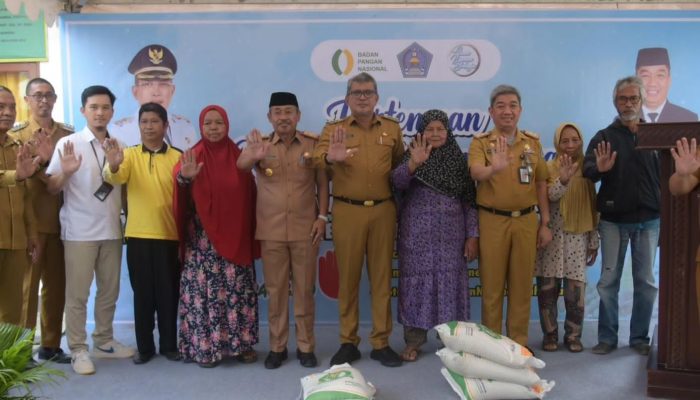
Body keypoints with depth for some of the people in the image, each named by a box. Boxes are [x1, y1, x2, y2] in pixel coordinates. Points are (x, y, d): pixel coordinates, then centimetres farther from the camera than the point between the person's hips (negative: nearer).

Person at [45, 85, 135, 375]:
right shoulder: (68, 143, -3)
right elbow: (50, 188, -5)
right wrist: (65, 173, -24)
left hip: (112, 230, 4)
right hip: (79, 232, -4)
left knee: (109, 291, 12)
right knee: (77, 293, 1)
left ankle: (103, 342, 25)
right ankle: (78, 349, 12)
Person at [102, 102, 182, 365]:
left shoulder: (177, 157, 4)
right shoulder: (129, 154, 3)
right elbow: (115, 178, -17)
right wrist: (113, 165, -38)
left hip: (169, 236, 0)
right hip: (138, 236, 0)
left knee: (168, 293, 6)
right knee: (142, 293, 7)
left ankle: (169, 345, 19)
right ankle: (144, 347, 18)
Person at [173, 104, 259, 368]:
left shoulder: (239, 157, 6)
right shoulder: (194, 156, -2)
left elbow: (249, 197, 7)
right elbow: (179, 172, -24)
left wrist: (251, 236, 5)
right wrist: (184, 176, -48)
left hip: (235, 236, 3)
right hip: (203, 239, -2)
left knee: (238, 291, 8)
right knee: (204, 292, 1)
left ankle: (241, 343, 21)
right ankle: (204, 347, 12)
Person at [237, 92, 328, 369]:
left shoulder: (313, 144, 2)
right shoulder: (260, 145, 2)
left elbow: (323, 183, 5)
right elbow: (241, 166, -18)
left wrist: (322, 216, -6)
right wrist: (253, 155, -41)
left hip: (305, 229, 0)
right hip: (271, 231, 1)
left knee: (304, 289, 7)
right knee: (275, 290, 8)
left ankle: (306, 346, 18)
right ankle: (277, 346, 19)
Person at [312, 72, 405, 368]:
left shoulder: (392, 128, 9)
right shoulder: (333, 129, 2)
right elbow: (318, 158, -15)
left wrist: (395, 189, 6)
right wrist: (331, 158, -38)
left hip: (383, 210, 2)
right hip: (347, 211, -1)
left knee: (381, 277, 7)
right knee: (348, 277, 6)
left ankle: (381, 343, 18)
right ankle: (348, 342, 18)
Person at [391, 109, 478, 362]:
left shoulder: (458, 160, 6)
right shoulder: (412, 156, 2)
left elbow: (469, 200, 5)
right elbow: (397, 182, -17)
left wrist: (473, 235, -1)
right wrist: (413, 163, -35)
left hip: (451, 233, 1)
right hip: (417, 233, -1)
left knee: (449, 282, 4)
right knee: (417, 281, 2)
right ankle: (414, 340, 12)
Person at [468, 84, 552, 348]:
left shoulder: (533, 142, 9)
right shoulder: (481, 142, -2)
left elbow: (541, 183, 11)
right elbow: (475, 172, -22)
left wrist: (545, 223, 7)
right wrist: (494, 168, -44)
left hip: (526, 221, 3)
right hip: (492, 221, -3)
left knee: (522, 285, 9)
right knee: (492, 286, 5)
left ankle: (519, 342, 23)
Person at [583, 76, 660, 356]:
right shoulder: (604, 137, 3)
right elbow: (587, 171, -8)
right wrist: (599, 169, -31)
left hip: (648, 220, 1)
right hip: (613, 220, -1)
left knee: (646, 281, 7)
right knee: (609, 280, 4)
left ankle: (640, 337, 19)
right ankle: (607, 338, 13)